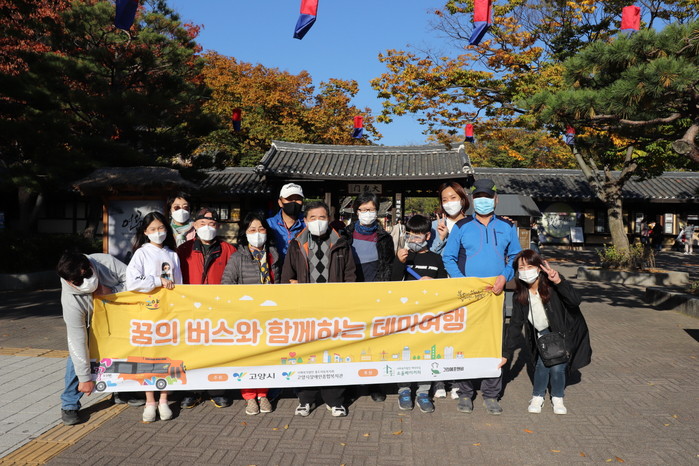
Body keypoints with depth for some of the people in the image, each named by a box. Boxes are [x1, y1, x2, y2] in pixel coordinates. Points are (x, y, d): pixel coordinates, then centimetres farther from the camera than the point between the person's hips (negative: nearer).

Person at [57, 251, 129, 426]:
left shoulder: (105, 261, -39)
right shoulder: (71, 301, -40)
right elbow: (78, 343, -35)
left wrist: (111, 291, -42)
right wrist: (85, 378, -30)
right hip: (86, 321, -3)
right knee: (77, 355, -15)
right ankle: (69, 406, 1)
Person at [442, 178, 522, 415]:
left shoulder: (507, 227, 11)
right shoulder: (461, 226, 5)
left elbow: (516, 257, 15)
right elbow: (448, 257, 5)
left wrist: (505, 276, -4)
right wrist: (462, 281, -9)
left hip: (495, 294, 2)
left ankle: (491, 395, 16)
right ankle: (465, 393, 14)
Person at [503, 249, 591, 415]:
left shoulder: (551, 285, -23)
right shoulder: (520, 295, -11)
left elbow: (575, 302, -37)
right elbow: (515, 324, -6)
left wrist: (559, 281, -51)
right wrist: (507, 354, -7)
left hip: (564, 332, -2)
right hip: (542, 334, 3)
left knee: (557, 366, -14)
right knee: (542, 363, -16)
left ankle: (557, 398, 14)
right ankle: (538, 397, 10)